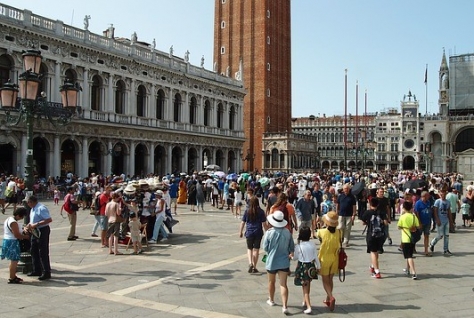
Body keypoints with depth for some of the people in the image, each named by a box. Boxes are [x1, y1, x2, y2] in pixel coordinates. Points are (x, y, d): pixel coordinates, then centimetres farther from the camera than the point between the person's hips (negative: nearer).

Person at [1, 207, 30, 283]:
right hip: (12, 242, -11)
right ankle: (12, 278, 1)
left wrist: (22, 233, 13)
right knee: (14, 260, -4)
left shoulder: (8, 219, 12)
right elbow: (17, 235, -22)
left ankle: (13, 276, 27)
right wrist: (25, 236, -7)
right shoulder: (13, 222, -21)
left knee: (14, 260, 18)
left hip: (7, 241, 11)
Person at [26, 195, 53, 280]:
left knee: (43, 253, -4)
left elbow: (49, 220, -27)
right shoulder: (33, 209, 12)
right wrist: (28, 226, 4)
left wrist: (36, 224, -27)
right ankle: (37, 270, 30)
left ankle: (46, 273, 4)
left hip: (42, 231, -10)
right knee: (34, 251, 17)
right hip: (35, 231, 10)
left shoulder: (41, 208, -19)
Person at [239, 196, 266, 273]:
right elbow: (264, 223, -4)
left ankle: (250, 263, -6)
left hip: (249, 232, 0)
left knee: (249, 248, 15)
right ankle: (254, 267, 13)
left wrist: (241, 231, 13)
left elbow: (243, 222, 2)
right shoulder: (261, 211, -4)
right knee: (256, 249, 8)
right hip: (258, 232, 0)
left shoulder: (247, 211, -2)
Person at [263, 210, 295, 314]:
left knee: (271, 282, 20)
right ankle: (284, 306, -8)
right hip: (284, 262, 1)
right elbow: (292, 247, 4)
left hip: (272, 261, -1)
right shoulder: (287, 232, -8)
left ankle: (271, 300, 39)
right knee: (283, 284, 1)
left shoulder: (269, 232, -16)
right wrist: (289, 253, 23)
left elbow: (265, 248, -8)